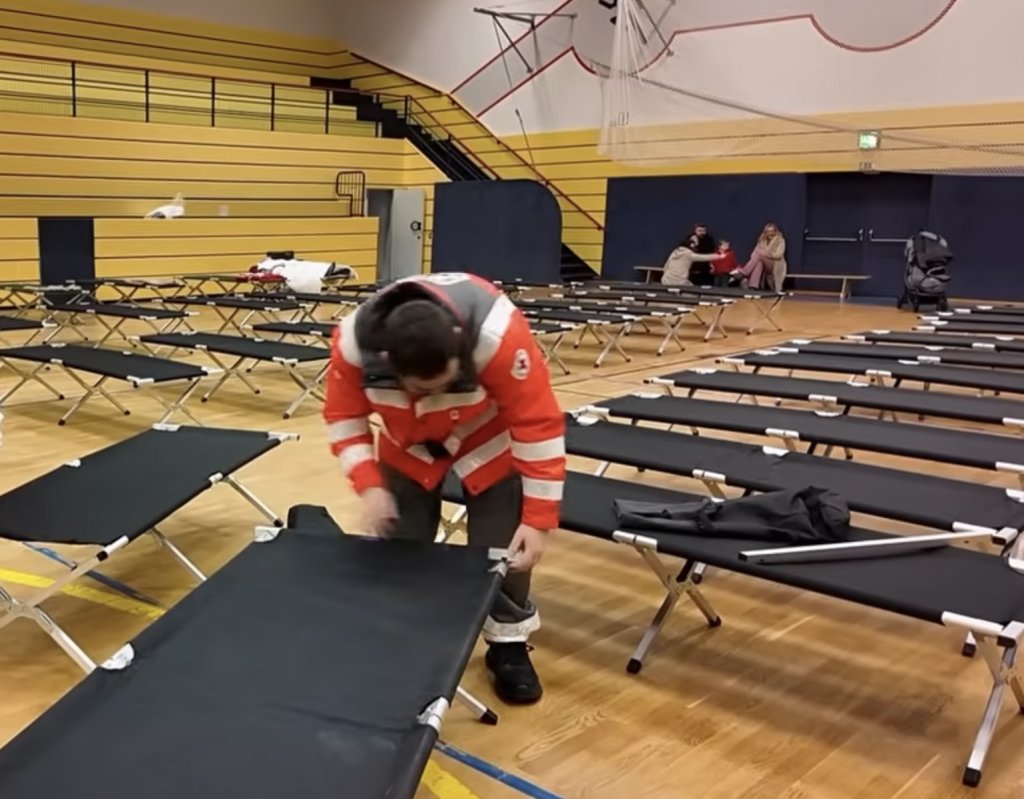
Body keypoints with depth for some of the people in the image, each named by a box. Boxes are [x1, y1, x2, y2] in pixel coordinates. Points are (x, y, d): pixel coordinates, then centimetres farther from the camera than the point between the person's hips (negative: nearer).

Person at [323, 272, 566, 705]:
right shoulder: (353, 342, -33)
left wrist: (538, 518, -31)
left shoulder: (498, 334, -42)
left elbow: (539, 422, -33)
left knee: (503, 549, -5)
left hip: (488, 439, -2)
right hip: (407, 445, 3)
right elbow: (344, 414, -14)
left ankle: (509, 644, 18)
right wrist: (369, 486, -27)